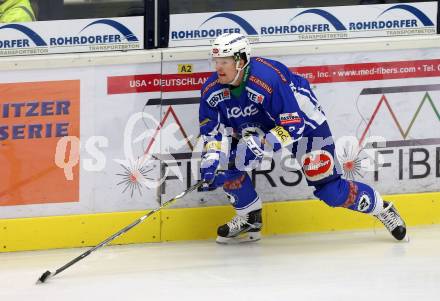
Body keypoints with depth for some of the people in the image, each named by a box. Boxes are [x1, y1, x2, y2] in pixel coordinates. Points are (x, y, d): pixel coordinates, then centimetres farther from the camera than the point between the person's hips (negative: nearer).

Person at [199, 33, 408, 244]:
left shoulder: (269, 79, -37)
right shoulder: (212, 90, -17)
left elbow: (294, 125, -36)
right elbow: (213, 129, -9)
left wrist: (261, 145, -44)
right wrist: (211, 159, -26)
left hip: (303, 120, -6)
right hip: (255, 127, 6)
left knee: (329, 189, -11)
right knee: (225, 161, -13)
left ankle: (382, 209, 12)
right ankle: (249, 221, 6)